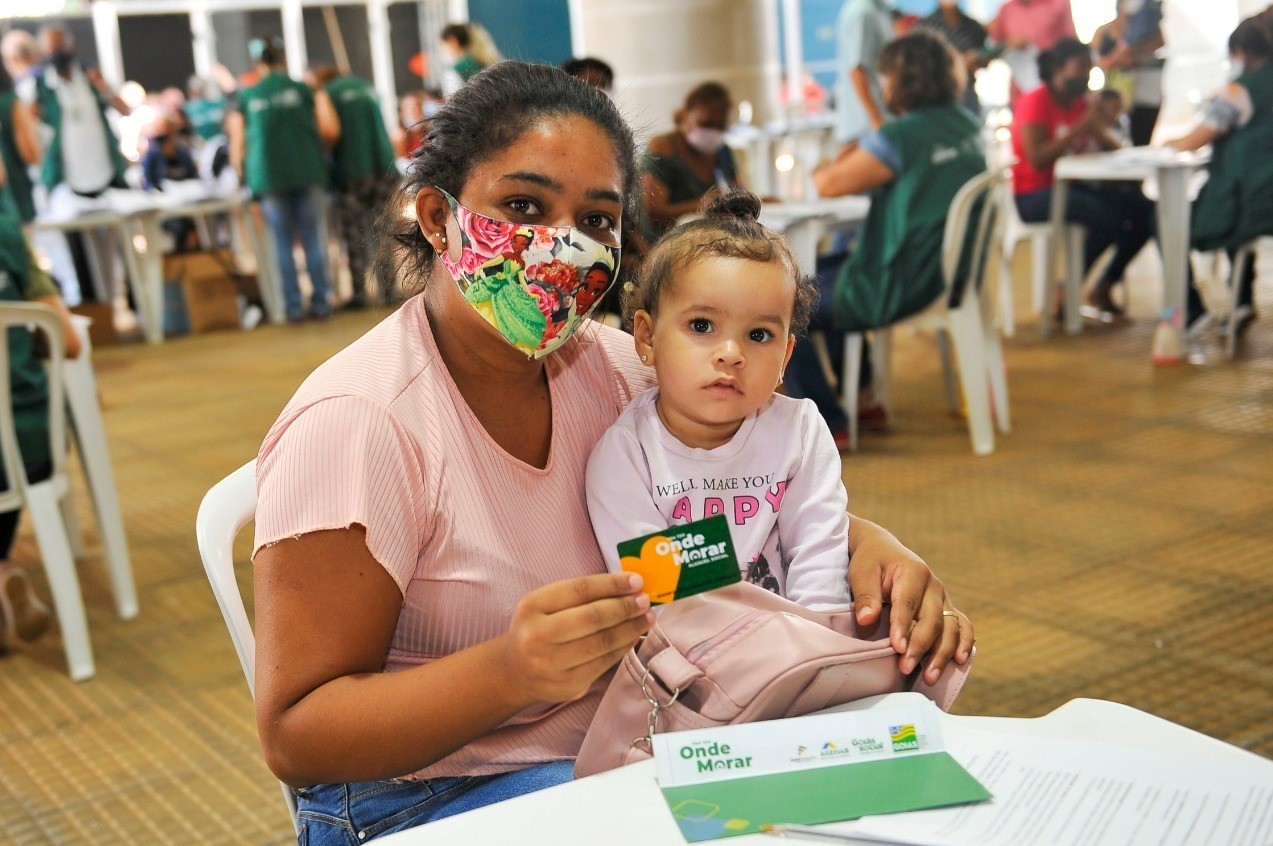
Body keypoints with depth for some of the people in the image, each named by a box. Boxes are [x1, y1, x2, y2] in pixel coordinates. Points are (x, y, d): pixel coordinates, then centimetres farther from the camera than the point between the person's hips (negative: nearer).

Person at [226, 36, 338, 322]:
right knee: (313, 237, 5)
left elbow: (237, 150, 4)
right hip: (307, 172, 0)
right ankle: (320, 301, 5)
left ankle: (293, 305, 4)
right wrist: (318, 148, 17)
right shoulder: (304, 90, 3)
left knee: (283, 243, 5)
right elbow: (330, 130, -2)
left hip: (268, 177, 0)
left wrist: (246, 172, 20)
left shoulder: (246, 98, 4)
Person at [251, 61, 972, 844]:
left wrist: (869, 544, -13)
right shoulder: (358, 421, -20)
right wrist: (512, 671, -36)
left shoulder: (613, 367, -1)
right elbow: (294, 737, -19)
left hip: (616, 749, 6)